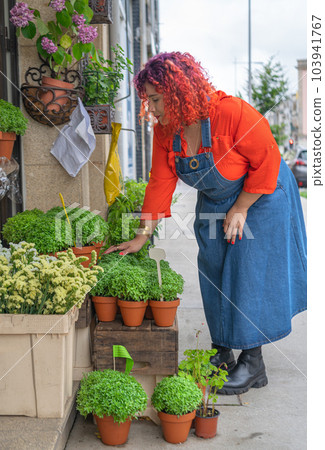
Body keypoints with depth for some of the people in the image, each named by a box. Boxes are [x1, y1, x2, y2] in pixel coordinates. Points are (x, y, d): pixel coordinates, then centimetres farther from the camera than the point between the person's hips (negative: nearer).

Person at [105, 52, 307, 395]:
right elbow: (160, 182, -6)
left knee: (250, 274, -7)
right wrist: (141, 237, -7)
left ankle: (253, 365, 5)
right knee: (214, 276, 7)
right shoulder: (165, 131, -10)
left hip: (260, 198, -6)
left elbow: (267, 161, -22)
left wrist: (240, 209, -18)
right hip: (213, 204, 6)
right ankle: (221, 354, 23)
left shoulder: (232, 113, -30)